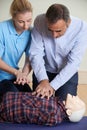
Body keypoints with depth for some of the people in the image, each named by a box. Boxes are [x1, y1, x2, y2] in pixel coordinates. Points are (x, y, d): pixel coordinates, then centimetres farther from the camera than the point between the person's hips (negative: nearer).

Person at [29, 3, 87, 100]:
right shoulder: (40, 22, -23)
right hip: (43, 71, 1)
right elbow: (35, 54, -22)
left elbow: (73, 62, -26)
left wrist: (52, 86, -33)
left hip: (68, 73, -1)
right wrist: (43, 80, -37)